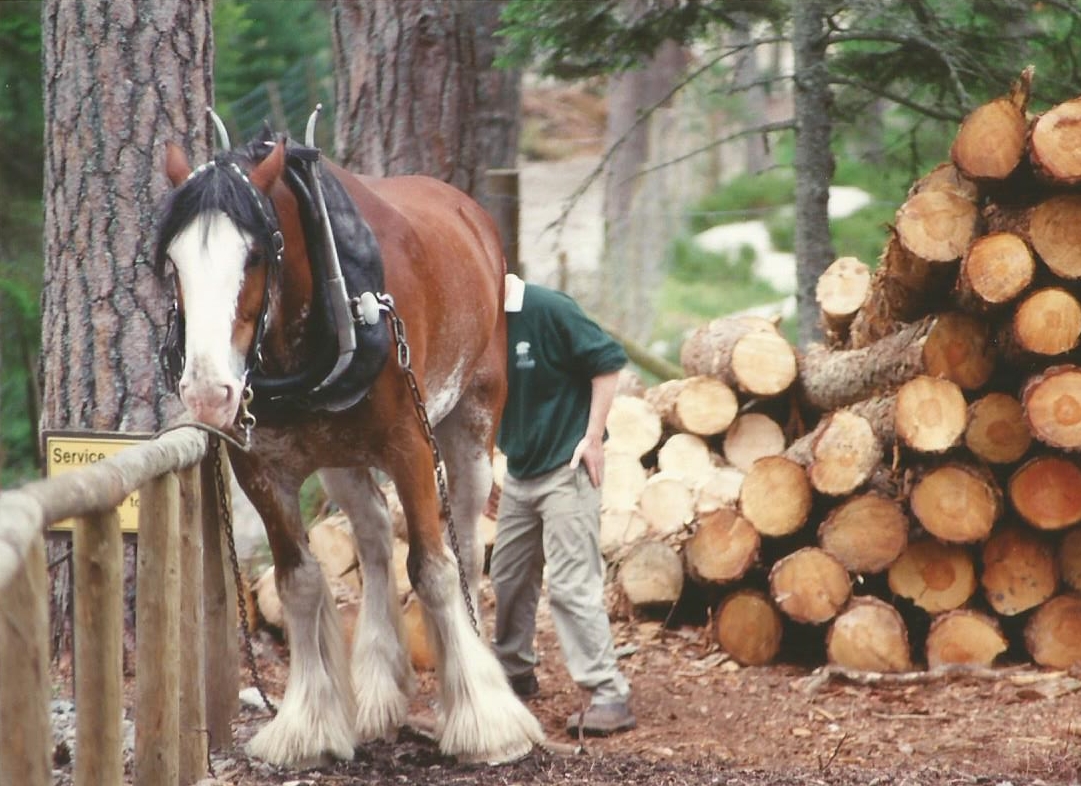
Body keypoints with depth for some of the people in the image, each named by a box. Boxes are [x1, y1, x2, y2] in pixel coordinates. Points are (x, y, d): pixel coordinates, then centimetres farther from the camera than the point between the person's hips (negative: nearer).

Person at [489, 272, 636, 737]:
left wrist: (592, 438, -16)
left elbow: (608, 361, -16)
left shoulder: (548, 310, -18)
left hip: (566, 468, -8)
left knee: (571, 583, -13)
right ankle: (514, 672, 37)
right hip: (519, 470, 8)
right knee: (508, 576, 18)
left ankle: (610, 697, -14)